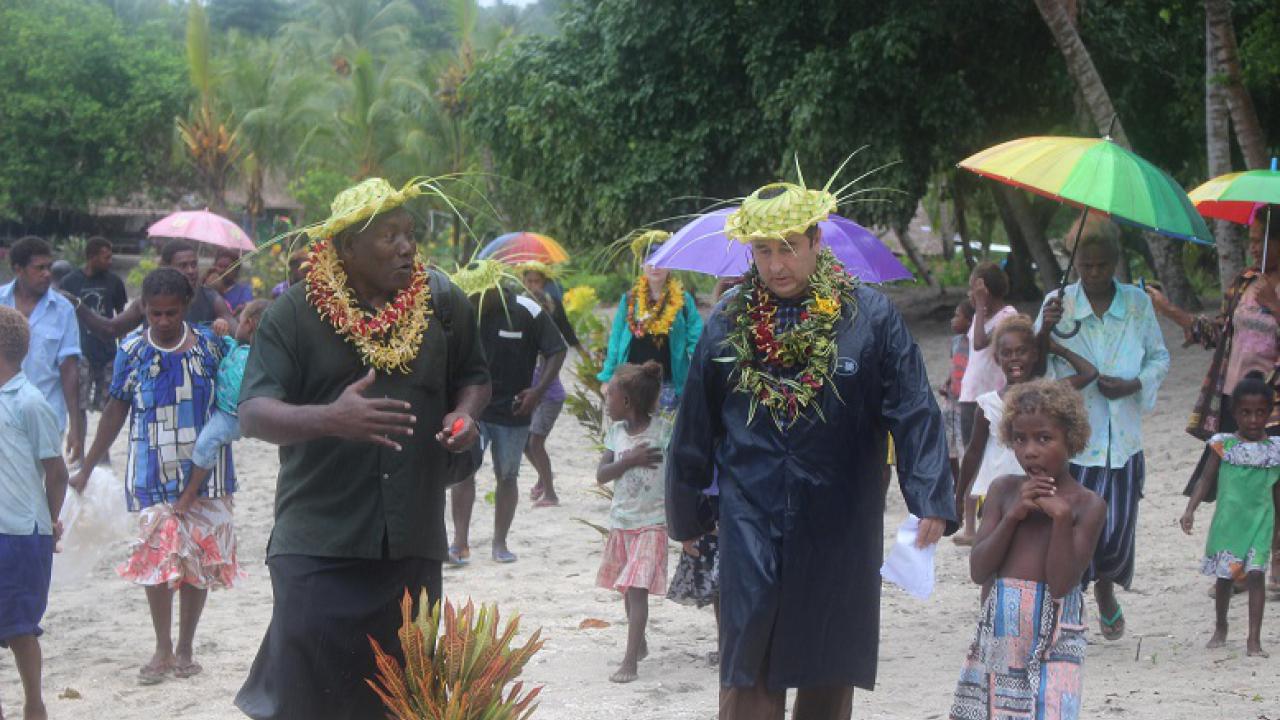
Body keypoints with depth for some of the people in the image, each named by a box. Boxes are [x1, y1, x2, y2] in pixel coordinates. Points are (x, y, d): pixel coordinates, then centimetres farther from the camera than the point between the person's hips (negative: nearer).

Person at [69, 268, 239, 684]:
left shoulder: (210, 344, -3)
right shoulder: (132, 350, -1)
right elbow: (116, 410, 7)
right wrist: (86, 467, 8)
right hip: (152, 473, 0)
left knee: (199, 557, 5)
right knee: (155, 556, -5)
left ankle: (185, 648, 19)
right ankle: (163, 651, 8)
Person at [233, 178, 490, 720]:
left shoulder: (442, 302, 6)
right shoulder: (294, 313, -6)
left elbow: (473, 377, 21)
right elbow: (253, 415, -11)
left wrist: (465, 413, -3)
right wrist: (329, 418, -30)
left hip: (414, 541, 4)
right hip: (319, 544, -4)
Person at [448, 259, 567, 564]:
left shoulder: (527, 312, -10)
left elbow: (556, 351, -3)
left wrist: (538, 390, -14)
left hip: (512, 411, -1)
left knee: (507, 476, 8)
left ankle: (500, 543, 19)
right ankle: (460, 543, -5)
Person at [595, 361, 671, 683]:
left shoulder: (662, 430, -11)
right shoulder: (616, 432, 4)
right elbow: (601, 475, -2)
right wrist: (631, 460, -17)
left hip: (651, 523, -6)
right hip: (620, 521, 6)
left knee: (637, 589, -13)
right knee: (626, 588, 16)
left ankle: (630, 661, -15)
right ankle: (639, 644, 36)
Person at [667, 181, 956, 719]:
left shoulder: (870, 317, -3)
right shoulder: (728, 323, 3)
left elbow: (914, 413, -6)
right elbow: (694, 428, 11)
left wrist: (931, 500, -16)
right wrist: (687, 514, 16)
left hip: (840, 529, 0)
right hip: (751, 529, 0)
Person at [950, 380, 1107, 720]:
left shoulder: (1087, 504, -5)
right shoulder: (1005, 490, 6)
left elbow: (1061, 584, -13)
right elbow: (978, 571, -2)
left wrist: (1061, 518, -20)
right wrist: (1013, 515, -11)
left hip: (1052, 637, -5)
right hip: (999, 628, 5)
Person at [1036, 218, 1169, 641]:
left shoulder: (1137, 303, 1)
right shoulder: (1059, 303, -4)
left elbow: (1160, 358, 12)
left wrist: (1133, 385, -8)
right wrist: (1045, 329, -25)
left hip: (1123, 438, 2)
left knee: (1118, 527, 7)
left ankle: (1105, 589, 38)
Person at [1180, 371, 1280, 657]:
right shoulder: (1224, 445, -3)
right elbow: (1207, 480, 0)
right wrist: (1190, 510, -10)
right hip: (1227, 522, 0)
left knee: (1255, 574, -10)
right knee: (1224, 576, 11)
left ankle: (1254, 639, -7)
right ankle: (1221, 628, 33)